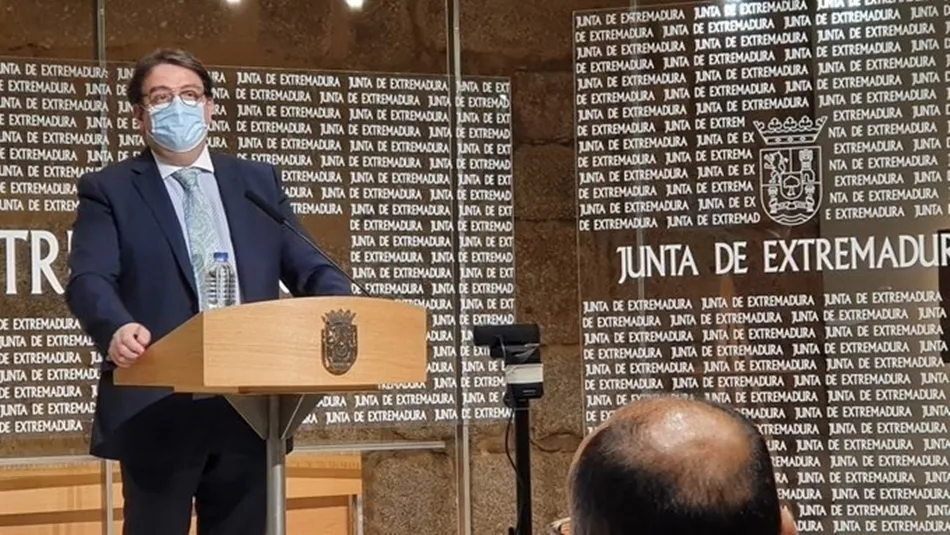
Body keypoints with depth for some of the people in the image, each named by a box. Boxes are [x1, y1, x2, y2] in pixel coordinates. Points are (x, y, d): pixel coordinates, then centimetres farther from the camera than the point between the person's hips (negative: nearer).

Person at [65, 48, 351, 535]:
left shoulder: (259, 182, 14)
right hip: (156, 409, -3)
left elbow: (309, 269, 9)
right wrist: (117, 329, -31)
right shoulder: (108, 190, 5)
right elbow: (89, 280, -9)